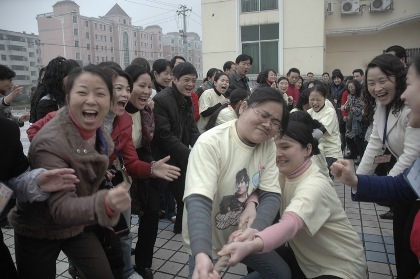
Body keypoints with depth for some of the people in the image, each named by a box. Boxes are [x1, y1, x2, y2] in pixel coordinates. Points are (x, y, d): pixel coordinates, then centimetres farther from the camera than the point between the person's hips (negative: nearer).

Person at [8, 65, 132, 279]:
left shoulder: (96, 128, -9)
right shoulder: (51, 142, -31)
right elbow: (61, 208, -38)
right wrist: (105, 204, -55)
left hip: (77, 225, 5)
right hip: (37, 232, -5)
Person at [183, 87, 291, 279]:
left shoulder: (268, 146, -9)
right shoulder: (211, 143, -26)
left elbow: (271, 195, -11)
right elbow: (198, 201, -35)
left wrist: (254, 231, -31)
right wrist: (202, 255, -50)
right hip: (207, 241, -5)